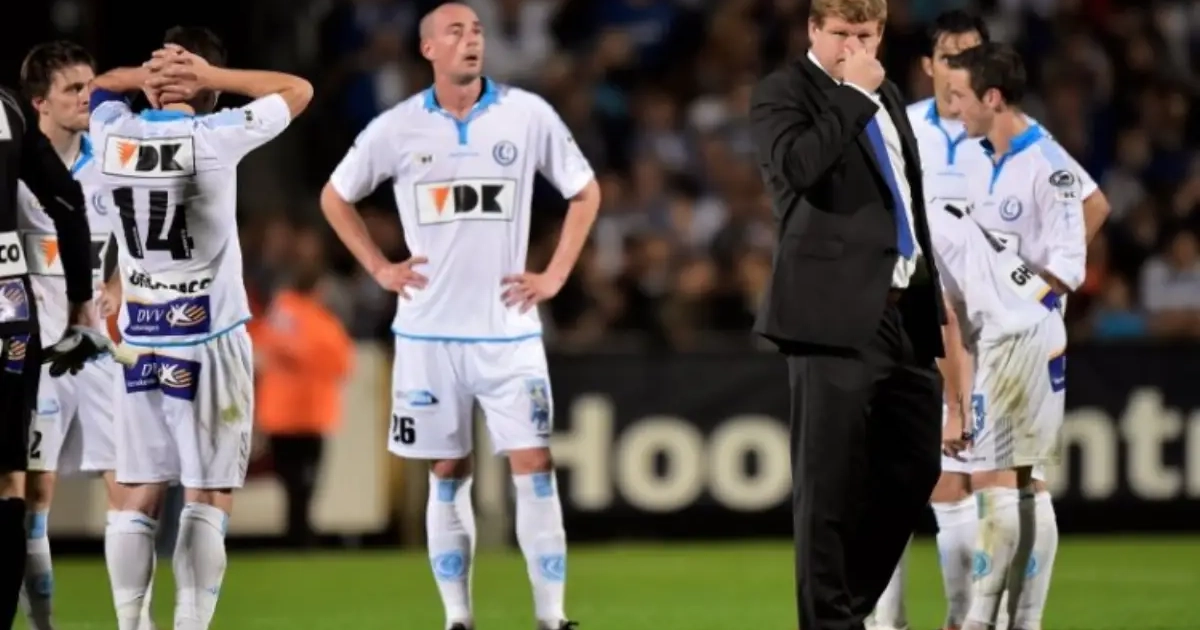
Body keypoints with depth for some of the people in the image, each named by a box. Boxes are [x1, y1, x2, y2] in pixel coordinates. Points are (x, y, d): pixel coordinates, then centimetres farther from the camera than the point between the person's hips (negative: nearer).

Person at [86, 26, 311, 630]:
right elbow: (298, 90, 3)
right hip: (208, 342, -4)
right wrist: (210, 76, -1)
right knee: (208, 501, -1)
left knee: (140, 496, 8)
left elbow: (102, 84, 24)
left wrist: (153, 75, 5)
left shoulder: (112, 135, 0)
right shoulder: (216, 137, -11)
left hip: (139, 342, 4)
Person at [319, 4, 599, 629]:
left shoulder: (527, 115, -2)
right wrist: (379, 267, 4)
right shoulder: (397, 128, -1)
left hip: (507, 328, -1)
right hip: (429, 331, 1)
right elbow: (335, 197, 14)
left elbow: (585, 191, 9)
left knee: (533, 466, -7)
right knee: (448, 475, 6)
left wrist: (555, 274, 1)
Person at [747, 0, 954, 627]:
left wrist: (933, 293, 20)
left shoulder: (884, 94, 19)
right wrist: (853, 95, -16)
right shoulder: (783, 93, -3)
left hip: (906, 311, 8)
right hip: (837, 312, -8)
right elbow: (797, 165, -24)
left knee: (915, 467, 11)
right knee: (830, 481, -4)